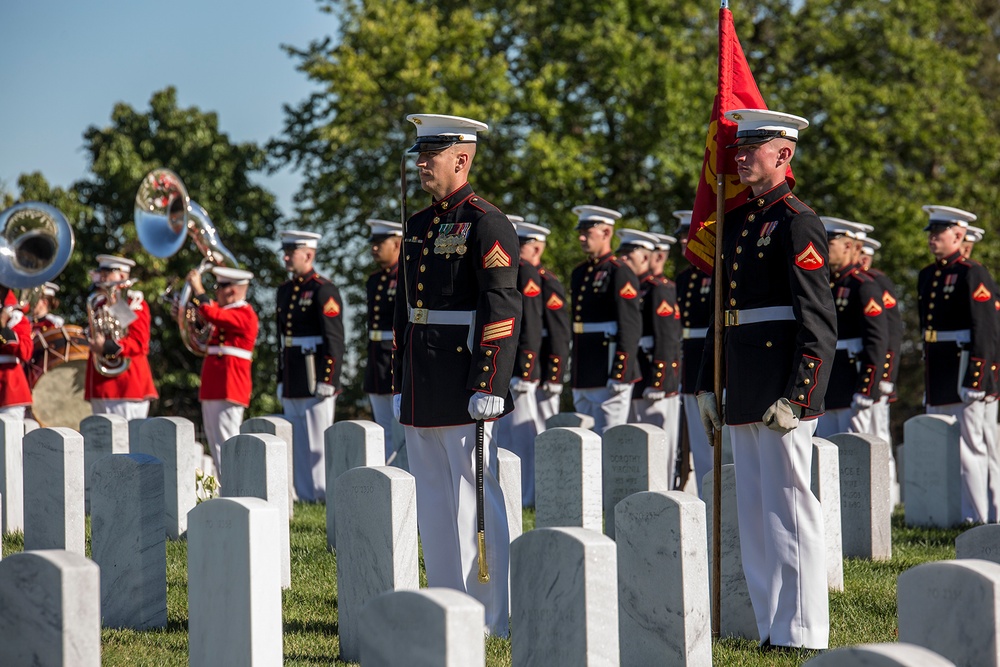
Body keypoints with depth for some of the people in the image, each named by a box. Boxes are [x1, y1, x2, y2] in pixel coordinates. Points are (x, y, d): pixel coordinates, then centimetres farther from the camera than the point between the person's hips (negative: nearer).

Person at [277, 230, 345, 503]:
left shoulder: (323, 290, -9)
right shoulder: (285, 290, 16)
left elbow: (334, 339, -14)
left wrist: (327, 380, -18)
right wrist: (281, 381, 18)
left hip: (315, 381, -8)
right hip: (293, 383, 8)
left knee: (318, 442, -6)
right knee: (297, 444, 9)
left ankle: (325, 494, -2)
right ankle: (305, 495, 14)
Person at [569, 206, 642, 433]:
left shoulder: (620, 273, -9)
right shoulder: (579, 273, 17)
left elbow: (631, 327, -14)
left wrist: (620, 374, -19)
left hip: (608, 375, -9)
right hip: (583, 378, 9)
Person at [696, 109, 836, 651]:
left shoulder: (797, 224, -9)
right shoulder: (736, 222, 17)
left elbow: (818, 322, -14)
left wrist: (793, 397, -19)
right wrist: (707, 383, 18)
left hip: (781, 388, -9)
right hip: (743, 392, 9)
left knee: (788, 505, -6)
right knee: (753, 511, 11)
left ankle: (800, 633, -3)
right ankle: (770, 627, 17)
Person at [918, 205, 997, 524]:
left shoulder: (973, 275, -9)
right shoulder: (927, 276, 16)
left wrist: (974, 381, -20)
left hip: (963, 371, -8)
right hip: (937, 378, 8)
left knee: (969, 448, -5)